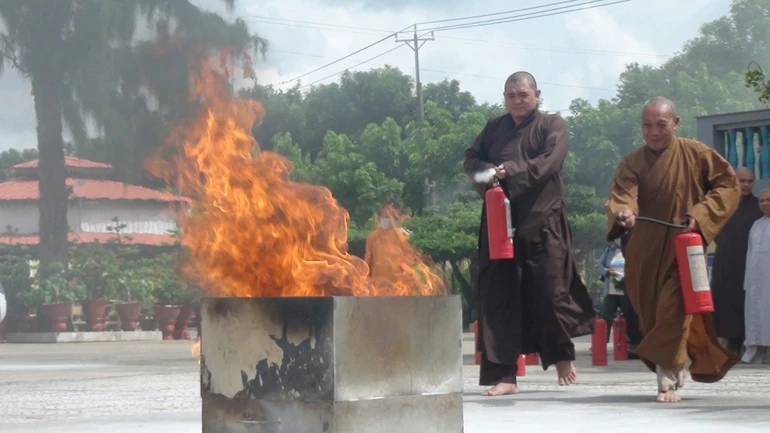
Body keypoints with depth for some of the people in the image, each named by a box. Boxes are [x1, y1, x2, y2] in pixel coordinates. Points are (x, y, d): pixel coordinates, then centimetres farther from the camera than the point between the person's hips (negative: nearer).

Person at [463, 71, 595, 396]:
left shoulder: (552, 126, 5)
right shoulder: (494, 128, 19)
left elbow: (549, 161, -11)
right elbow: (471, 159, 12)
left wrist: (511, 171, -24)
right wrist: (485, 175, -11)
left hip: (542, 221, -3)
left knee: (551, 290, -2)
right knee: (499, 296, -3)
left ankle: (562, 356, 23)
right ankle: (503, 375, -1)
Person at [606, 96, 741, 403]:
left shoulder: (695, 154, -3)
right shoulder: (632, 163, 0)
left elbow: (728, 184, 0)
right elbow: (622, 194, -16)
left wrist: (701, 214, -13)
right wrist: (623, 212, -40)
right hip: (646, 248, 3)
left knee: (674, 308, -16)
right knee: (649, 311, 10)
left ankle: (667, 380, -15)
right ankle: (675, 367, 32)